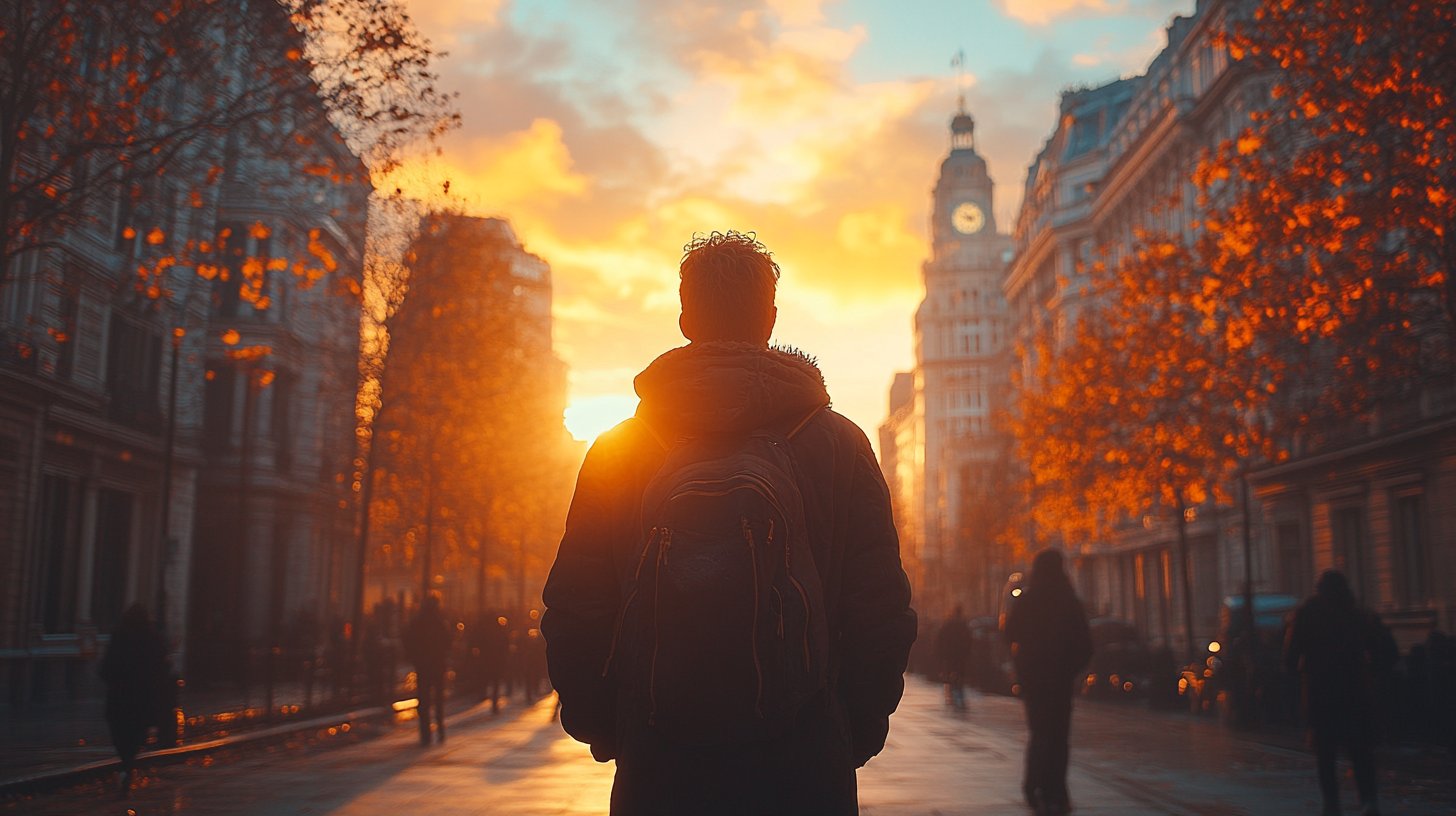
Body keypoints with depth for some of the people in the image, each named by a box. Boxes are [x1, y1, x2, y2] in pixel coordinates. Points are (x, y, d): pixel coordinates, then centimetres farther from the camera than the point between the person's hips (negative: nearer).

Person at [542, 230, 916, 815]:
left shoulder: (616, 453, 0)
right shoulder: (841, 446, -1)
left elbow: (573, 613, 1)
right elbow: (881, 612, -2)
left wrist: (603, 729, 15)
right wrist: (856, 733, 10)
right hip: (802, 768, 0)